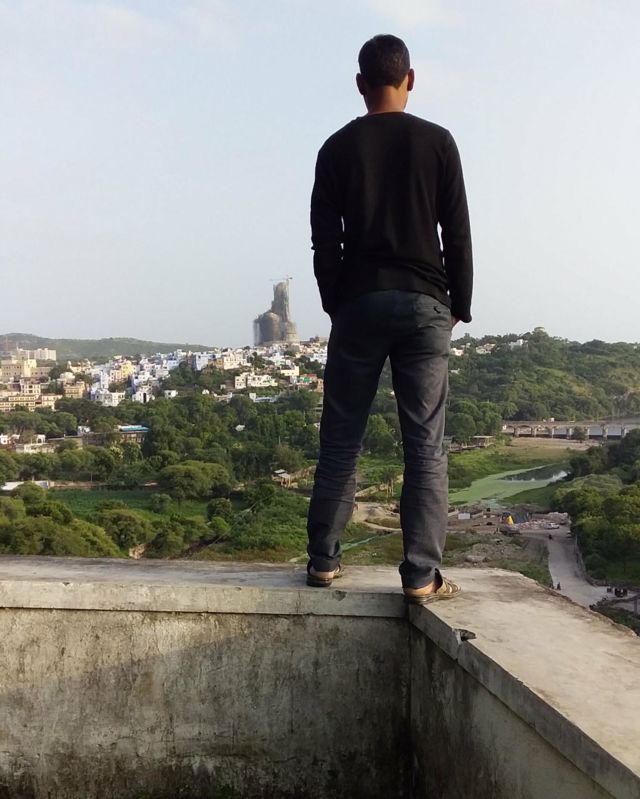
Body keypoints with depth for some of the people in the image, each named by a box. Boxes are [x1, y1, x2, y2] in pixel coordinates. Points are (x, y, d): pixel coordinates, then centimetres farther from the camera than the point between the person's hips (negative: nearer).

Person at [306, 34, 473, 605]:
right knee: (426, 444, -1)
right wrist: (459, 306, 10)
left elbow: (324, 238, 4)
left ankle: (323, 560, 11)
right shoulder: (437, 142, 4)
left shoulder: (338, 148, 6)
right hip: (424, 303, -1)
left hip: (359, 302, 1)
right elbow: (458, 235, 2)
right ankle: (422, 575, -3)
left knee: (341, 440, 8)